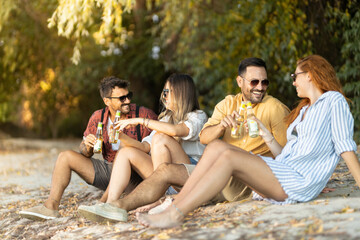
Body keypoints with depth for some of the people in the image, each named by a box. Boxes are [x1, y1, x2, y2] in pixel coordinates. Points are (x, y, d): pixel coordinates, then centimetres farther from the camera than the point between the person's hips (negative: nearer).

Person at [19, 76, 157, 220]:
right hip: (108, 170, 6)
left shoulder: (144, 115, -11)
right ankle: (51, 207, -8)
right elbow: (86, 153, 10)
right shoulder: (97, 118, 1)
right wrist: (87, 146, -15)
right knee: (66, 156, 2)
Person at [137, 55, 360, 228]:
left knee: (229, 157, -26)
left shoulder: (334, 100, 5)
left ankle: (175, 216, -31)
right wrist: (268, 137, 15)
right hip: (281, 176, 8)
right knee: (216, 147, -10)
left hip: (300, 182, -8)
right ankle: (174, 206, -20)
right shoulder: (303, 110, 28)